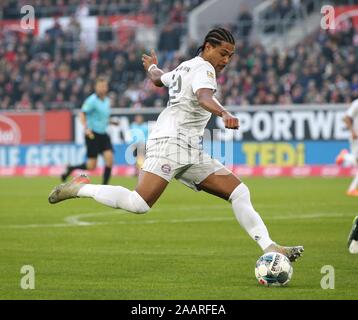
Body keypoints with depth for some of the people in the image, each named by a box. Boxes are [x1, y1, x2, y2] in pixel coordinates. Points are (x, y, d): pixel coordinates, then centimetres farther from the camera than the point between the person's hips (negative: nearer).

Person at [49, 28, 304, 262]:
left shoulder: (184, 68, 25)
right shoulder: (203, 68, -5)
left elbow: (158, 79, 45)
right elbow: (204, 96, -28)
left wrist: (152, 67, 69)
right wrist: (224, 114, -47)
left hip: (191, 151, 11)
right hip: (171, 141, -11)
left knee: (240, 192, 0)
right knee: (139, 204, -24)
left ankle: (270, 248, -8)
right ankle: (80, 188, -5)